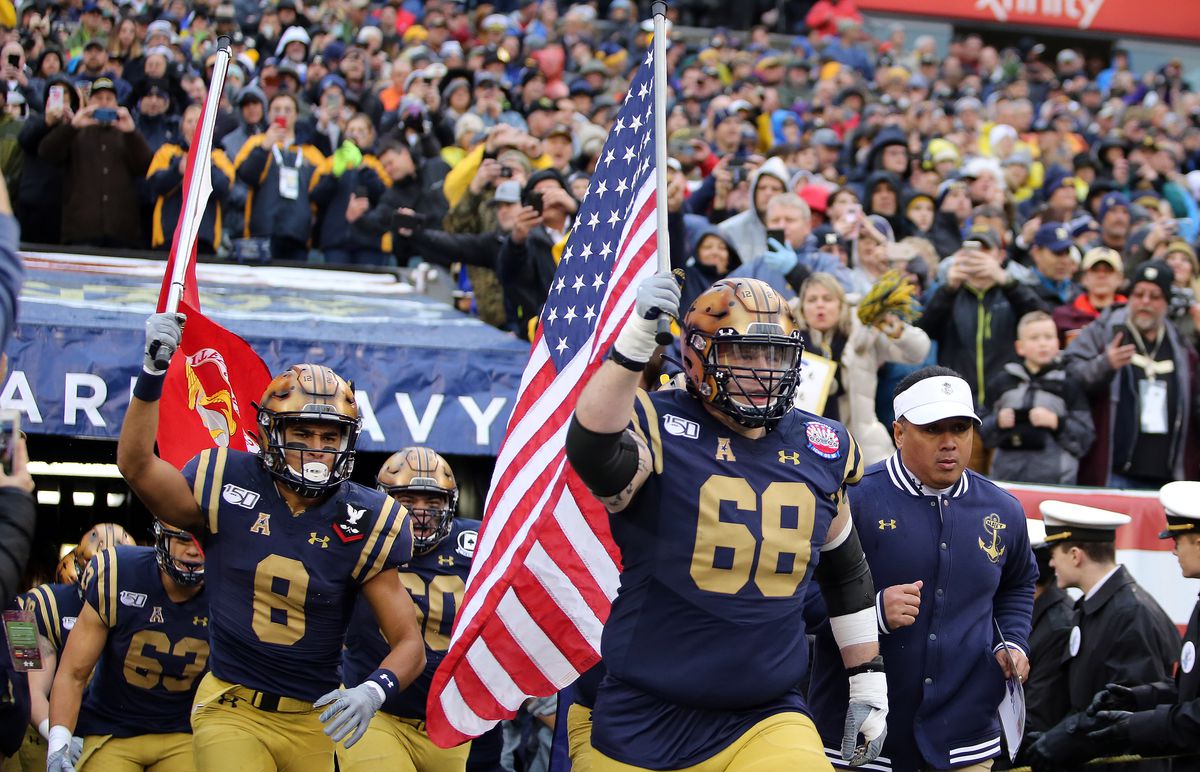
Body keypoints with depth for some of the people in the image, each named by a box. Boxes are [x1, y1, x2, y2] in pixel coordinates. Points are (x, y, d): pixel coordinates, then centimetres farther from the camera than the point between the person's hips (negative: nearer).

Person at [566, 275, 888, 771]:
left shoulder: (822, 450, 8)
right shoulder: (659, 428, -8)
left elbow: (845, 569, 22)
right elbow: (593, 456, -33)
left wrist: (868, 680, 23)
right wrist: (635, 342, -40)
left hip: (768, 719, 3)